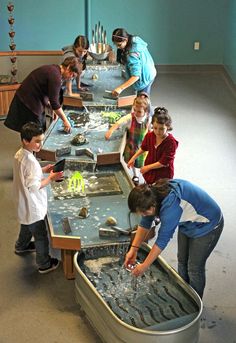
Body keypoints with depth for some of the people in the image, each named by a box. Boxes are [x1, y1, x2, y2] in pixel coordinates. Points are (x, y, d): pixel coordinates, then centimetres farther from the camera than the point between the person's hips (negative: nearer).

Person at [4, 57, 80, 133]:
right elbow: (54, 102, -21)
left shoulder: (52, 69, 9)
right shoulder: (55, 76, -21)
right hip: (28, 105, -10)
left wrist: (53, 108, 12)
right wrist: (65, 120, -13)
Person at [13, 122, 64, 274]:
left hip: (24, 204, 10)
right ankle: (45, 264, 23)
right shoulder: (30, 161, -32)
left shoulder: (19, 154, -3)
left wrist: (42, 170, 3)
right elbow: (34, 186, -30)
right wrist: (50, 178, -22)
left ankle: (21, 246, 58)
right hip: (33, 207, -10)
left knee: (27, 226, 34)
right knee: (41, 236, 8)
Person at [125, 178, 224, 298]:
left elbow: (163, 239, -33)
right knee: (182, 261, 17)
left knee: (194, 268, 3)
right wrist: (133, 249, -11)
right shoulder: (153, 192, -18)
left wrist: (144, 266, -24)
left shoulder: (171, 206, -41)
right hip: (187, 223, 8)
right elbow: (145, 223, -6)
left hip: (206, 227, -8)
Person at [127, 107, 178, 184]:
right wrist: (133, 158, 7)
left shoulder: (171, 142, -30)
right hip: (149, 172, 6)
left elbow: (163, 162, -26)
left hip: (163, 176, -6)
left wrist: (148, 167, -17)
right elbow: (143, 148, 11)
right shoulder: (149, 135, -12)